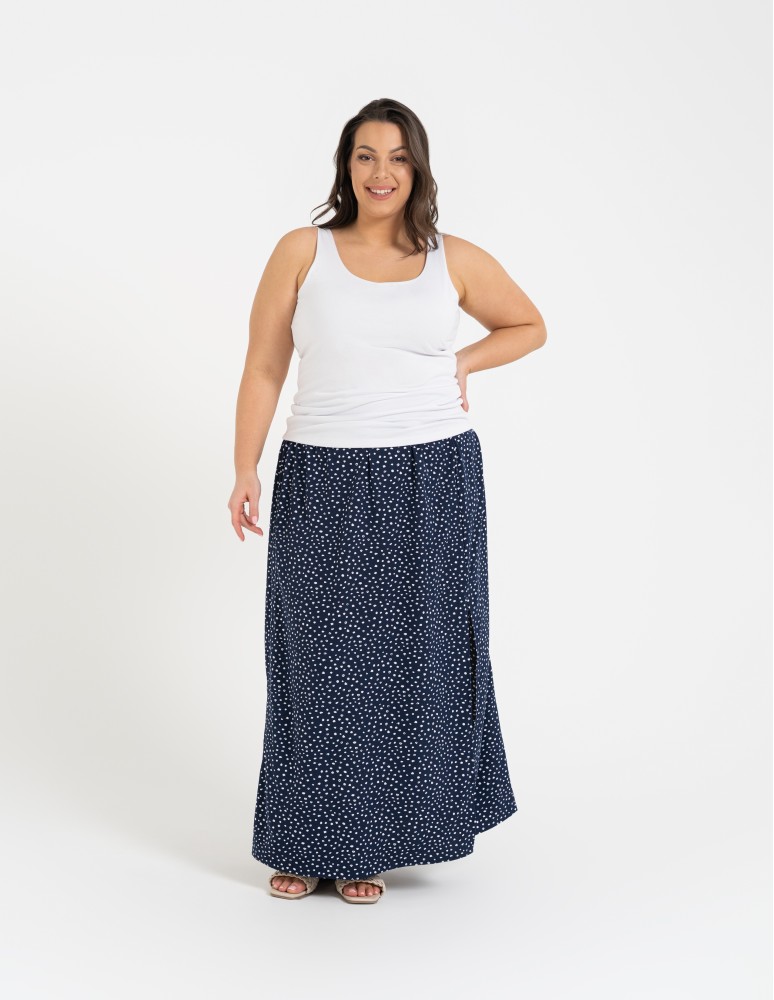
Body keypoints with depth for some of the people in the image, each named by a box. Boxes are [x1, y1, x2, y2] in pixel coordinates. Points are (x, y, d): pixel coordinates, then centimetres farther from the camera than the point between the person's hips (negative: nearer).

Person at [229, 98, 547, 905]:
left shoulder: (456, 260, 4)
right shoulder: (302, 252, 1)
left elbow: (528, 326, 19)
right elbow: (263, 368, 1)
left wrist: (460, 365, 3)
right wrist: (244, 470, -8)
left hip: (433, 483, 1)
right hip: (323, 483, -1)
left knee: (411, 659, 7)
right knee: (320, 661, 6)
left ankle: (374, 842, 22)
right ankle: (310, 843, 20)